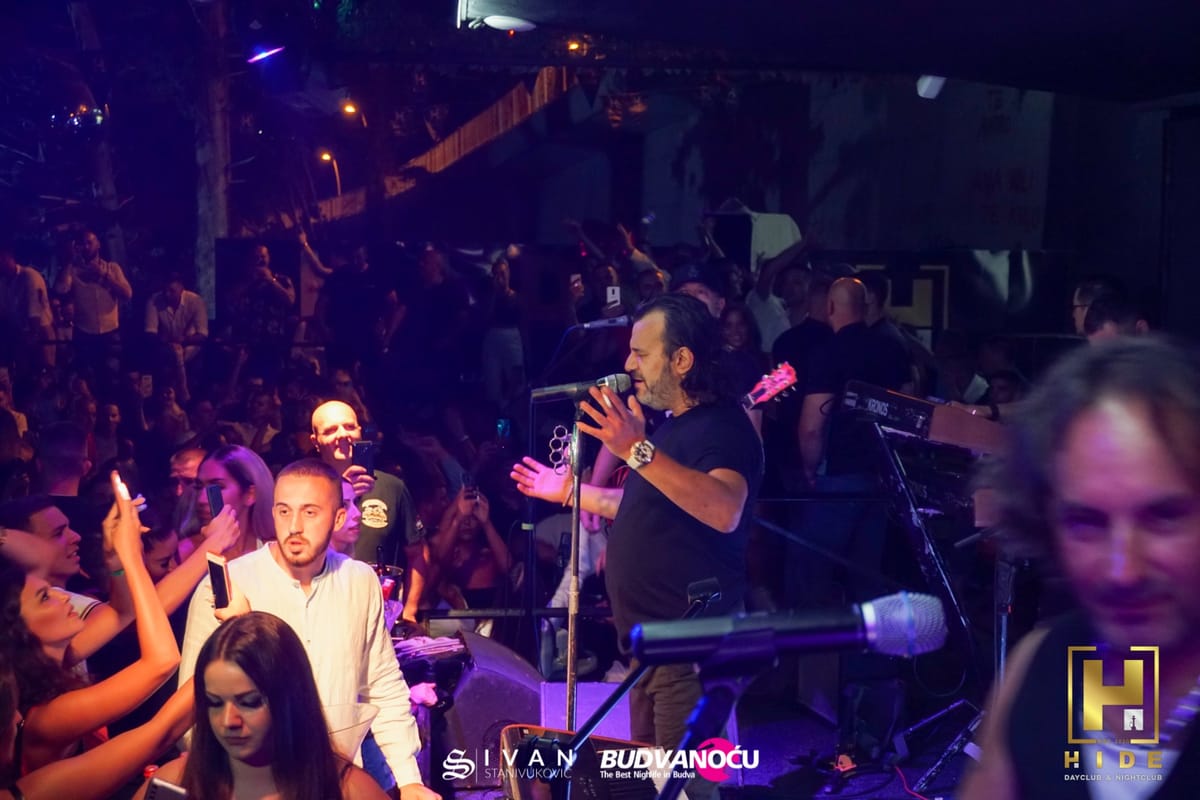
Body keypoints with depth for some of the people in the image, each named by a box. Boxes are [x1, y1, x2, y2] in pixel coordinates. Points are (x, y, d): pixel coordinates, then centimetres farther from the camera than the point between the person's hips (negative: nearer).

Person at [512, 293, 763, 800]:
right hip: (651, 638, 10)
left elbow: (724, 511, -36)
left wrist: (639, 451, -43)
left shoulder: (722, 426, -17)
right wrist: (568, 492, 27)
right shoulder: (674, 425, 15)